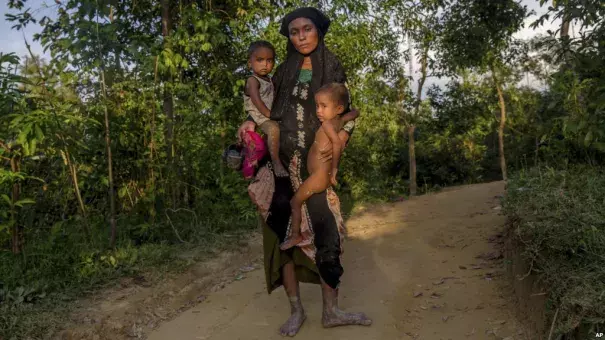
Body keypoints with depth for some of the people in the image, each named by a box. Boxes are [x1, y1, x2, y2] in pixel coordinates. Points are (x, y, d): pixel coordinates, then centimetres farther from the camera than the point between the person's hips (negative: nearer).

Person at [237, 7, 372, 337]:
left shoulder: (332, 69, 6)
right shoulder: (283, 71, 9)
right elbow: (270, 110, 16)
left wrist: (340, 137, -16)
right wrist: (251, 122, -5)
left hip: (315, 165, -1)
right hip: (281, 162, 1)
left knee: (326, 232, -4)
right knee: (284, 233, 0)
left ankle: (331, 310, 9)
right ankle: (296, 310, 12)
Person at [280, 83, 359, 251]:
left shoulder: (327, 124, -18)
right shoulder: (340, 120, 4)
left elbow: (337, 143, -36)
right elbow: (356, 112, 21)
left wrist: (334, 167, -28)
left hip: (319, 176, -9)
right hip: (323, 175, 9)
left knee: (295, 202, 5)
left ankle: (295, 235, 16)